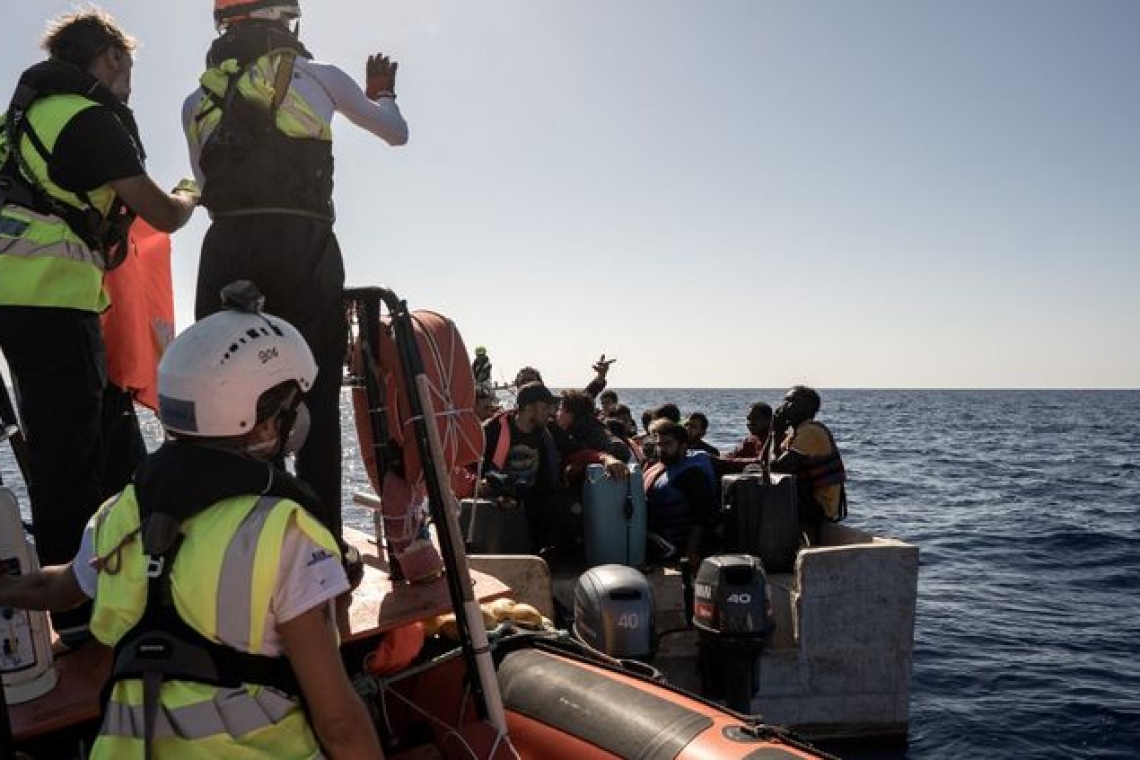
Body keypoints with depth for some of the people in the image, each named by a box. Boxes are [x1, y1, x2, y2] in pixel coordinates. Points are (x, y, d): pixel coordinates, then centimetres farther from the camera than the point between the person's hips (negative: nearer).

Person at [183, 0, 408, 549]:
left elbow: (206, 184, 20)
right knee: (316, 401, 0)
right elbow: (397, 133, 26)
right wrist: (382, 93, 47)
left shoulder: (197, 99, 20)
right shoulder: (320, 76, 13)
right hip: (303, 245, -2)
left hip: (226, 247, 3)